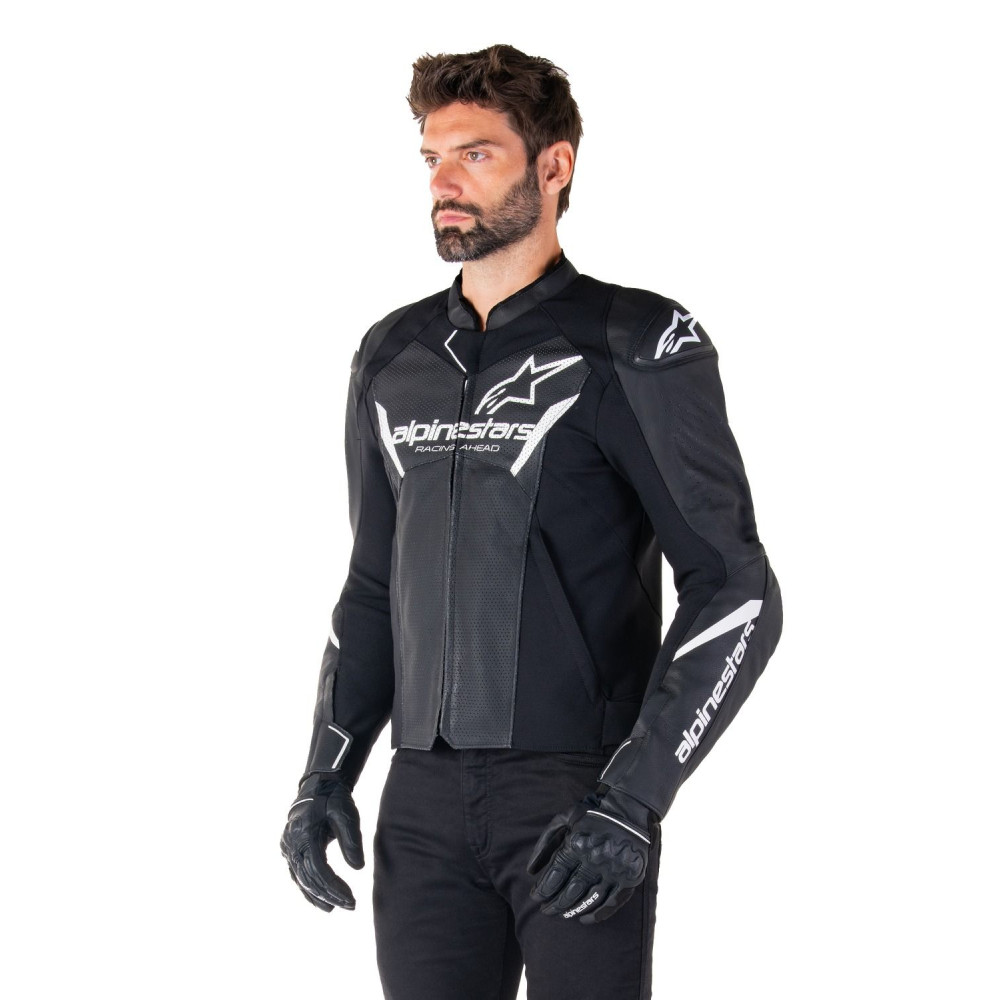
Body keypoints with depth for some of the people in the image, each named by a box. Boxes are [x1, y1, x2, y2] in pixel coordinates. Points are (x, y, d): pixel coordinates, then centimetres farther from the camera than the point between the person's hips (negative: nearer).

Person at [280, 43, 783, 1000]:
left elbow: (735, 592, -8)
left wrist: (631, 802, -16)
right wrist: (325, 774, 10)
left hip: (578, 802, -5)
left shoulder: (635, 346, -5)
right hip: (425, 804, 5)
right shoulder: (393, 358, 13)